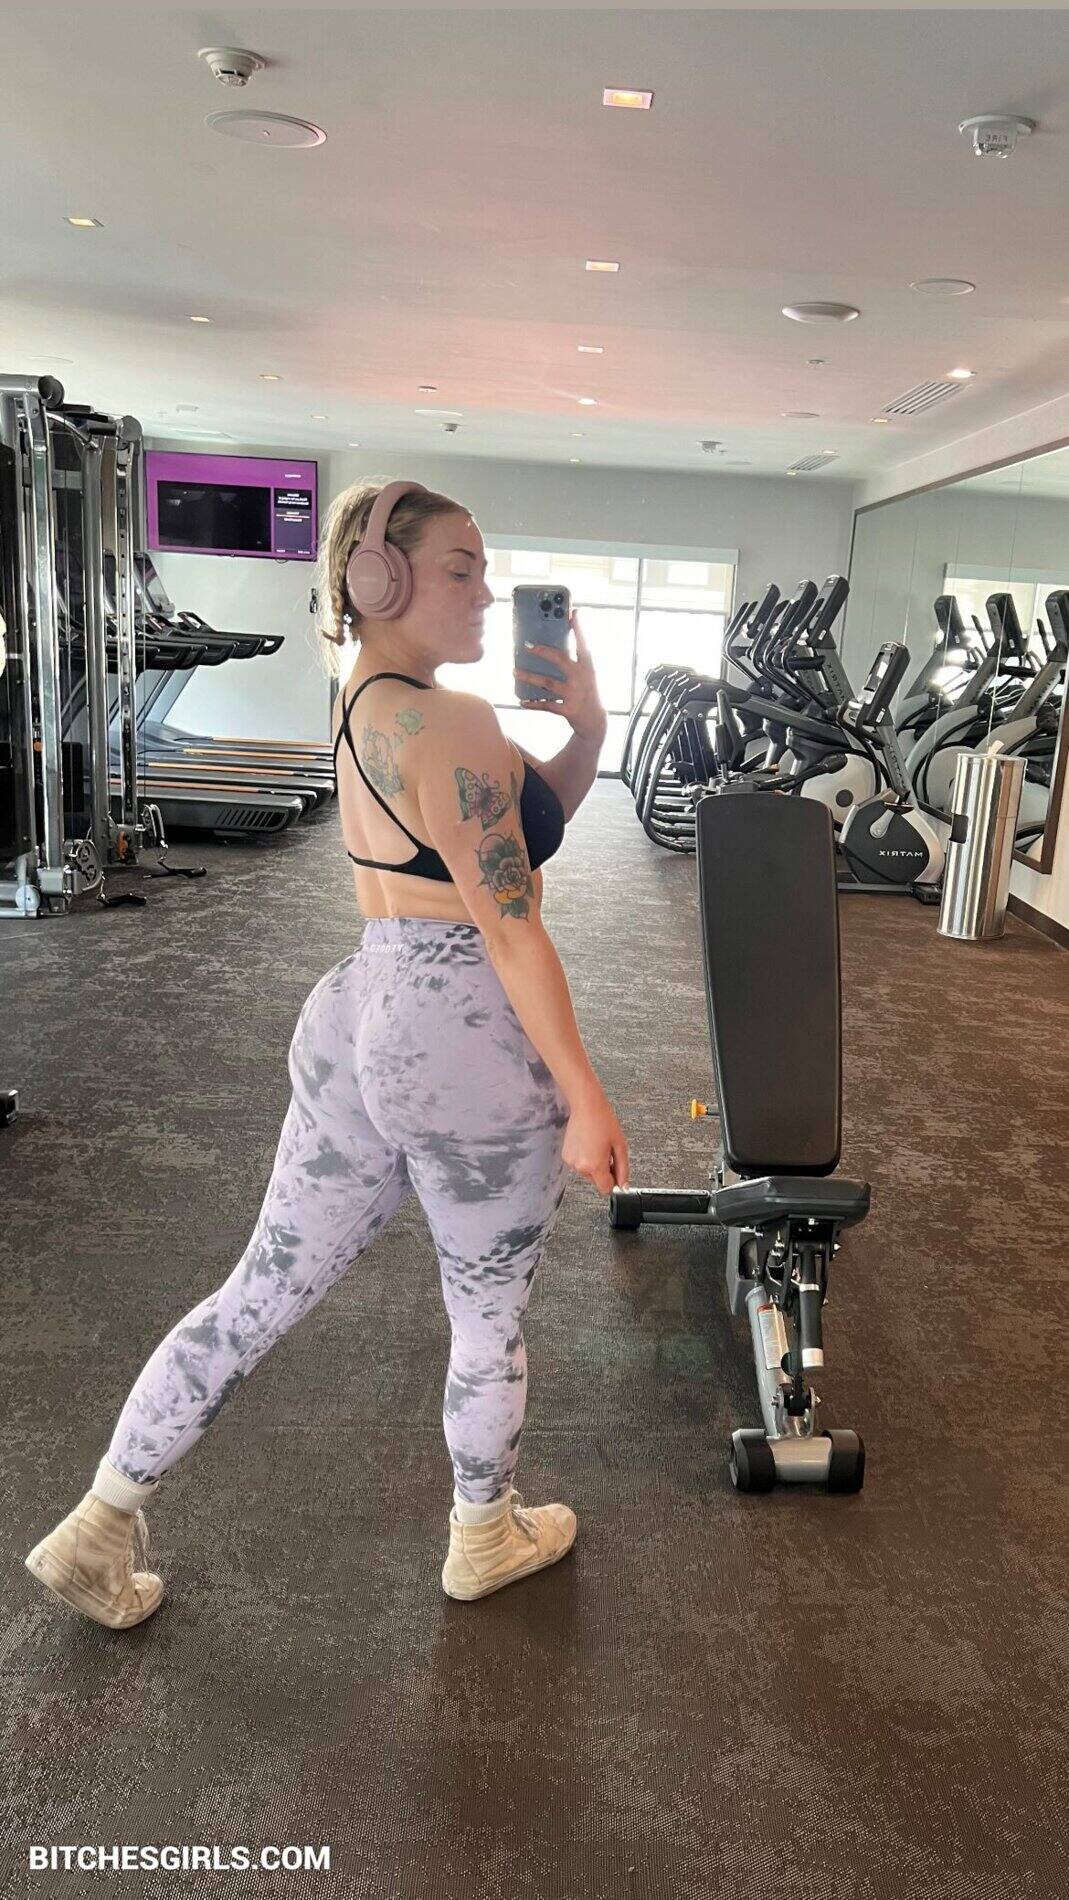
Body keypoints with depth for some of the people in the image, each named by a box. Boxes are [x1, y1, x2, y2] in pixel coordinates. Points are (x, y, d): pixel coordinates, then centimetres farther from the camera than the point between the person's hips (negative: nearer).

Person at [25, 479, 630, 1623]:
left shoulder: (362, 707, 12)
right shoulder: (449, 722, -17)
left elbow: (523, 826, 18)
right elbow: (510, 927, -18)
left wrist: (584, 732, 4)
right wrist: (583, 1097, -13)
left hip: (359, 1014, 9)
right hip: (467, 1037, -8)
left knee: (262, 1291, 17)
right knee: (492, 1312, 16)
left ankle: (97, 1529, 29)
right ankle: (487, 1538, 40)